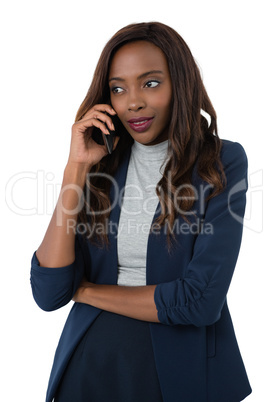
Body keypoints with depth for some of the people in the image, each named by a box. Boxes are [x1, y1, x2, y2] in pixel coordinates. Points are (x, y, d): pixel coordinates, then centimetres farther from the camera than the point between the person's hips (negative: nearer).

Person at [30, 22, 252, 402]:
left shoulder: (222, 162, -10)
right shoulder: (102, 163, -1)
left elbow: (201, 301, -19)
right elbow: (49, 294, -10)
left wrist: (87, 291, -9)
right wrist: (77, 168, -14)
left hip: (178, 369, -2)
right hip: (88, 361, 3)